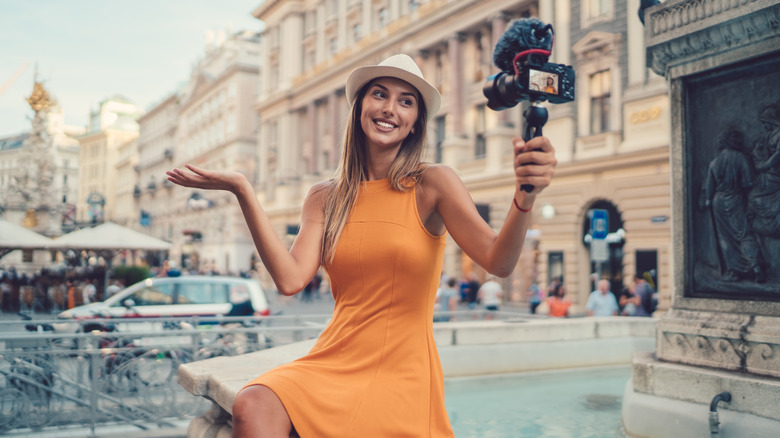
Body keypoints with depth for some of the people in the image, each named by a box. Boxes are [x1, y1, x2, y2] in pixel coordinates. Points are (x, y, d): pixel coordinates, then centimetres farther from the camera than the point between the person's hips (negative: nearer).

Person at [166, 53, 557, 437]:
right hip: (334, 362, 3)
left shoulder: (431, 184, -3)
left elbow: (498, 262, -16)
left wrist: (525, 197, -36)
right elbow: (290, 279, -9)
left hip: (402, 374, -2)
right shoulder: (324, 198, 7)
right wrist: (243, 192, -9)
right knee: (253, 405, -26)